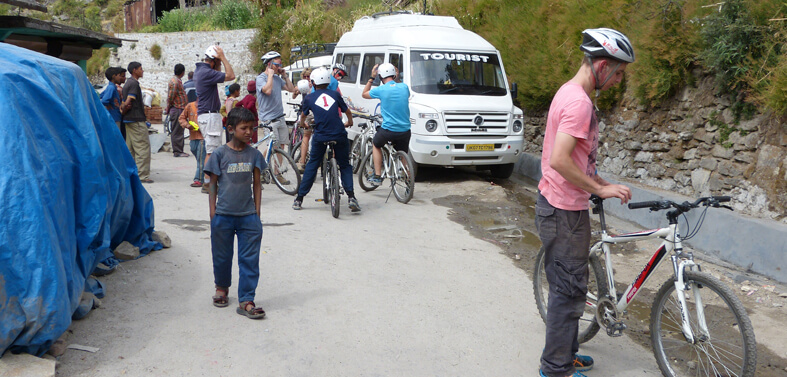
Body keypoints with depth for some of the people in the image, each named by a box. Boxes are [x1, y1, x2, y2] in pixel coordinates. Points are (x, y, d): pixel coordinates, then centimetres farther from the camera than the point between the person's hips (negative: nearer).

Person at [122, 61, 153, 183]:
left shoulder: (128, 82, 18)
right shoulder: (134, 83, -13)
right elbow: (129, 101, -18)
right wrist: (124, 108, -4)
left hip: (128, 119, 10)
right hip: (137, 119, -10)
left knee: (130, 148, 12)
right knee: (143, 147, -8)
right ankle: (142, 175, -8)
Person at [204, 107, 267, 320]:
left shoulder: (254, 154, 4)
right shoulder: (220, 154, -3)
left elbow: (257, 184, 9)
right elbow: (213, 184, 1)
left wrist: (257, 212, 5)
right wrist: (212, 213, -2)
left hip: (248, 216, 1)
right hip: (223, 215, -1)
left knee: (249, 259, -2)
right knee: (222, 256, 13)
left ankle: (246, 302, 3)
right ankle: (222, 288, 39)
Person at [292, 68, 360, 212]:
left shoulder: (309, 98, 9)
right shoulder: (335, 94, 11)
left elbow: (303, 116, 27)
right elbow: (348, 111, 23)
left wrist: (302, 124, 51)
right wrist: (349, 122, 46)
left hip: (320, 137, 0)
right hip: (339, 135, 0)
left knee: (312, 165, 14)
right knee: (345, 165, 14)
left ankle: (299, 199, 18)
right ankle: (351, 196, -1)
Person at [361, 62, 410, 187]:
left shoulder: (381, 90, -10)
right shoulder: (404, 87, 0)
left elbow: (364, 94, 10)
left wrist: (371, 78, 13)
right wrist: (396, 79, 24)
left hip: (388, 130, -3)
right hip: (405, 131, 3)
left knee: (376, 144, 25)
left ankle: (377, 176, 19)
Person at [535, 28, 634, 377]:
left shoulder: (570, 93, 13)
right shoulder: (579, 102, -21)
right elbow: (559, 160, -28)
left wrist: (600, 183, 14)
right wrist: (600, 188, -19)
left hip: (560, 206, 11)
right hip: (565, 211, -11)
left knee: (568, 287, 19)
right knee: (570, 290, 0)